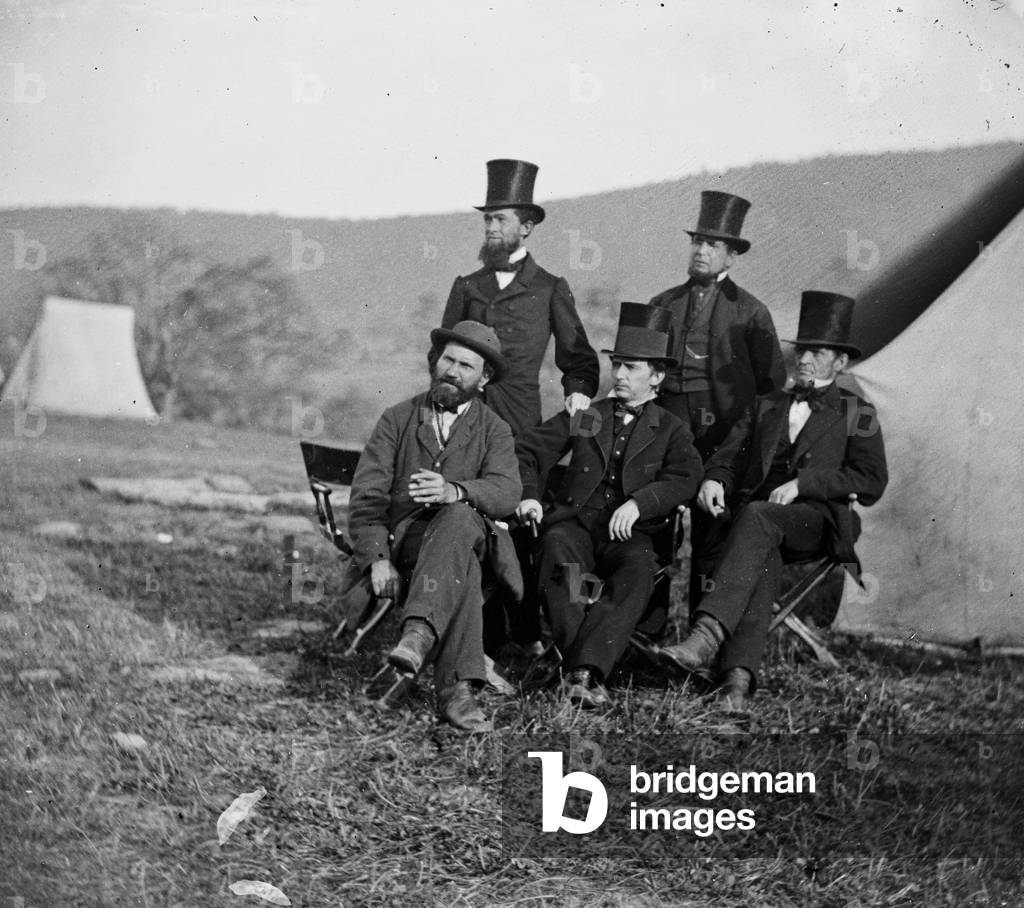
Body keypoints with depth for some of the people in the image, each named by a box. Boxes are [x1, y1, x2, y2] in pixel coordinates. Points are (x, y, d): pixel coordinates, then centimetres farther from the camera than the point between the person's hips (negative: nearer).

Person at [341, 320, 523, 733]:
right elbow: (366, 496, 2)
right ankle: (457, 689, -44)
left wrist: (454, 491, -33)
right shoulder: (397, 419, 13)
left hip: (462, 534, 0)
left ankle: (419, 632, -51)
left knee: (459, 515, -38)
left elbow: (505, 492, -10)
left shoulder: (495, 432, 12)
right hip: (401, 538, 0)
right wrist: (378, 558, -16)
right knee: (462, 570, -36)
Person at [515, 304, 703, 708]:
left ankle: (585, 669, -46)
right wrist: (528, 495, -1)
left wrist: (638, 503, -22)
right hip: (577, 522, 1)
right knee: (558, 547, -35)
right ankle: (584, 671, -43)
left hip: (630, 534, -1)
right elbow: (528, 451, 19)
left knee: (638, 569, -36)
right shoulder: (584, 417, 20)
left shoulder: (671, 430, 14)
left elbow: (684, 478, -4)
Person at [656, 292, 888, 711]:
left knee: (757, 516, -37)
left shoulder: (856, 415, 18)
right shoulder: (765, 406, 30)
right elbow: (728, 456, 18)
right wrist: (714, 480, -7)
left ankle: (708, 633, -54)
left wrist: (802, 483, -8)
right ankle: (738, 676, -54)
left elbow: (872, 482, 5)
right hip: (752, 517, 3)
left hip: (815, 519, -2)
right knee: (761, 558, -35)